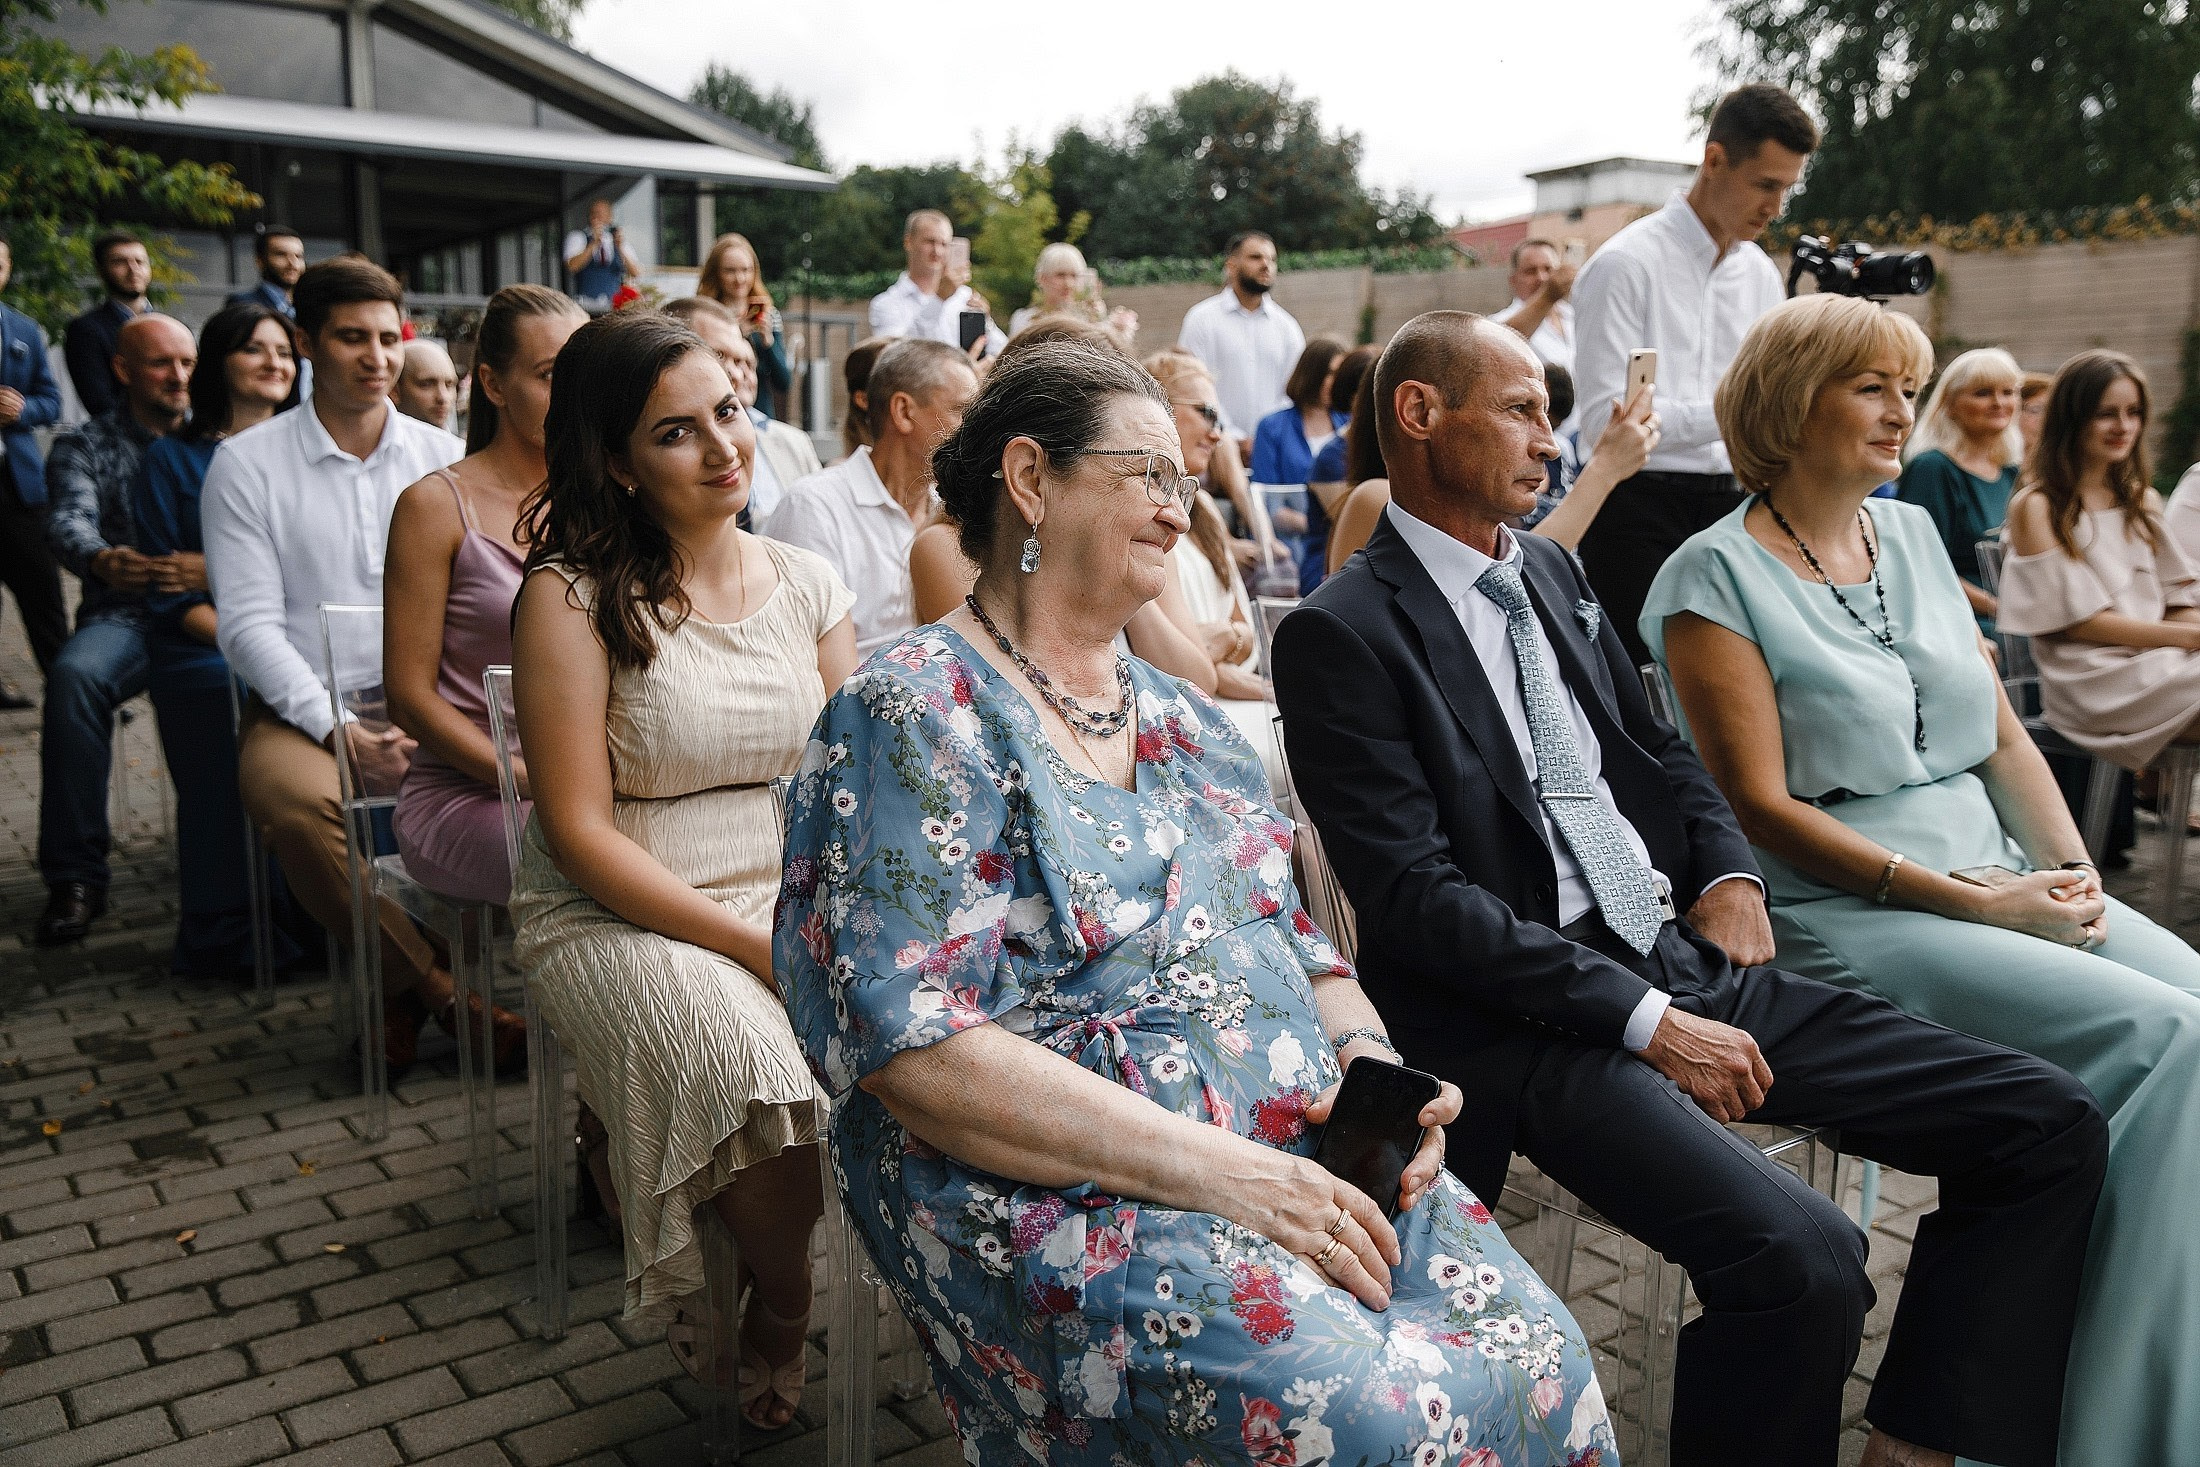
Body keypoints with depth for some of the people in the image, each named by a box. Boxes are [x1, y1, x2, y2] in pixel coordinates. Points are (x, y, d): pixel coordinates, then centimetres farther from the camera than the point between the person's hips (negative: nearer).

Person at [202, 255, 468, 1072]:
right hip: (307, 708, -2)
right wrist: (340, 731, -17)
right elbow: (247, 624, -4)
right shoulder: (246, 464, 4)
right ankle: (430, 987, -15)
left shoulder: (444, 459, 11)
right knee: (293, 802, -35)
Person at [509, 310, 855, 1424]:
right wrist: (759, 946, -19)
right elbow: (579, 830, -11)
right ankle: (782, 1314, 3)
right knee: (757, 1075, -31)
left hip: (799, 896, 5)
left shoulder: (808, 584, 8)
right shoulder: (572, 596, -6)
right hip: (621, 917, -4)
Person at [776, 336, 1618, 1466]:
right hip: (1057, 1193, -6)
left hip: (1305, 1158, 7)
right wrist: (1210, 1166, -21)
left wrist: (1369, 1059, -2)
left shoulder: (1184, 722, 17)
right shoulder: (912, 720, -7)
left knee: (1542, 1362, -14)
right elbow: (909, 1048, -17)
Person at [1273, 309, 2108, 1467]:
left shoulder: (1553, 574, 15)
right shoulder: (1341, 634, -10)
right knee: (1803, 1258, -30)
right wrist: (1646, 1021, -17)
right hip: (1533, 1023, -8)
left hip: (1685, 965, 8)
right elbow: (1415, 898, -16)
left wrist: (1728, 871, 5)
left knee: (2050, 1126, 2)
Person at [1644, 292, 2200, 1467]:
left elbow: (1999, 731, 17)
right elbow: (1763, 808, -12)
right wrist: (1974, 901, -14)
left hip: (2001, 878, 7)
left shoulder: (1912, 533, 16)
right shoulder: (1717, 575, -6)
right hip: (1842, 915, -7)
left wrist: (2070, 868, 0)